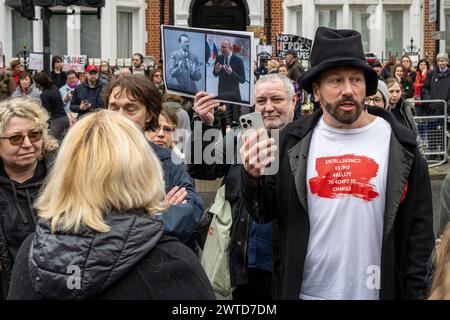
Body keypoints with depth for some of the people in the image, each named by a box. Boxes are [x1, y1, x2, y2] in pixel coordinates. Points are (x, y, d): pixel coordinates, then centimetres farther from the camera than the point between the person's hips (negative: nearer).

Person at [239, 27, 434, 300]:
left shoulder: (399, 144, -5)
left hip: (373, 292, -1)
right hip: (304, 290, 1)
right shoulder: (295, 140, -1)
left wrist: (415, 293, -5)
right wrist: (254, 177, -14)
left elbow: (419, 229, -2)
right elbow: (265, 213, 5)